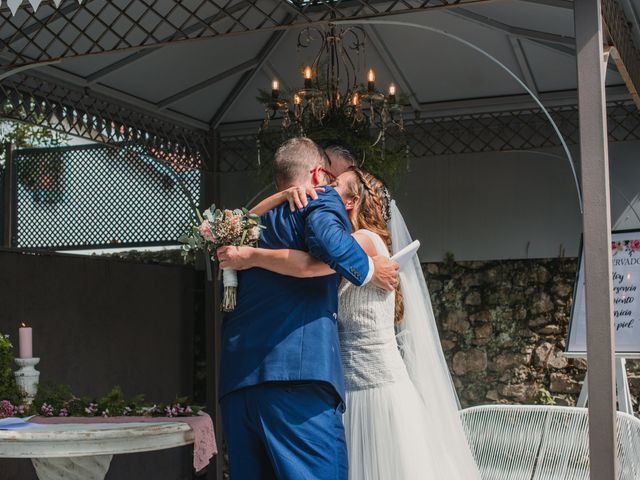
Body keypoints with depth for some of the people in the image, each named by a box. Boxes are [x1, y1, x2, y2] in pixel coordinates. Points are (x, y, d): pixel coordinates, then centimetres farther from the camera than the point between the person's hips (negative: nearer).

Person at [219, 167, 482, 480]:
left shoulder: (367, 240, -9)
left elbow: (307, 265, -27)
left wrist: (250, 256, -18)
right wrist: (289, 192, -1)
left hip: (378, 389, -8)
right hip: (348, 391, 8)